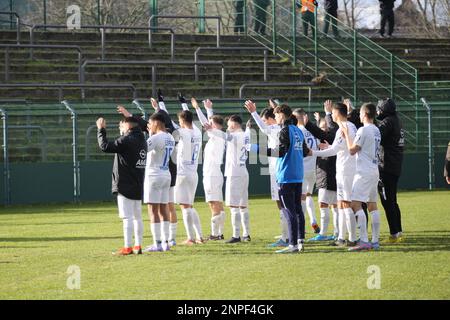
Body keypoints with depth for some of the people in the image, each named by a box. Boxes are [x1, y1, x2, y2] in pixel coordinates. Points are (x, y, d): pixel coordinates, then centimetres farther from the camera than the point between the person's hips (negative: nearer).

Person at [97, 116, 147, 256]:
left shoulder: (127, 140, -14)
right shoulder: (142, 141, 12)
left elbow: (105, 146, -16)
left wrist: (101, 130, -4)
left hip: (125, 186, -8)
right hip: (138, 186, 8)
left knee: (127, 217, -9)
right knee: (137, 216, 12)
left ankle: (128, 247, -11)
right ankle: (138, 246, 14)